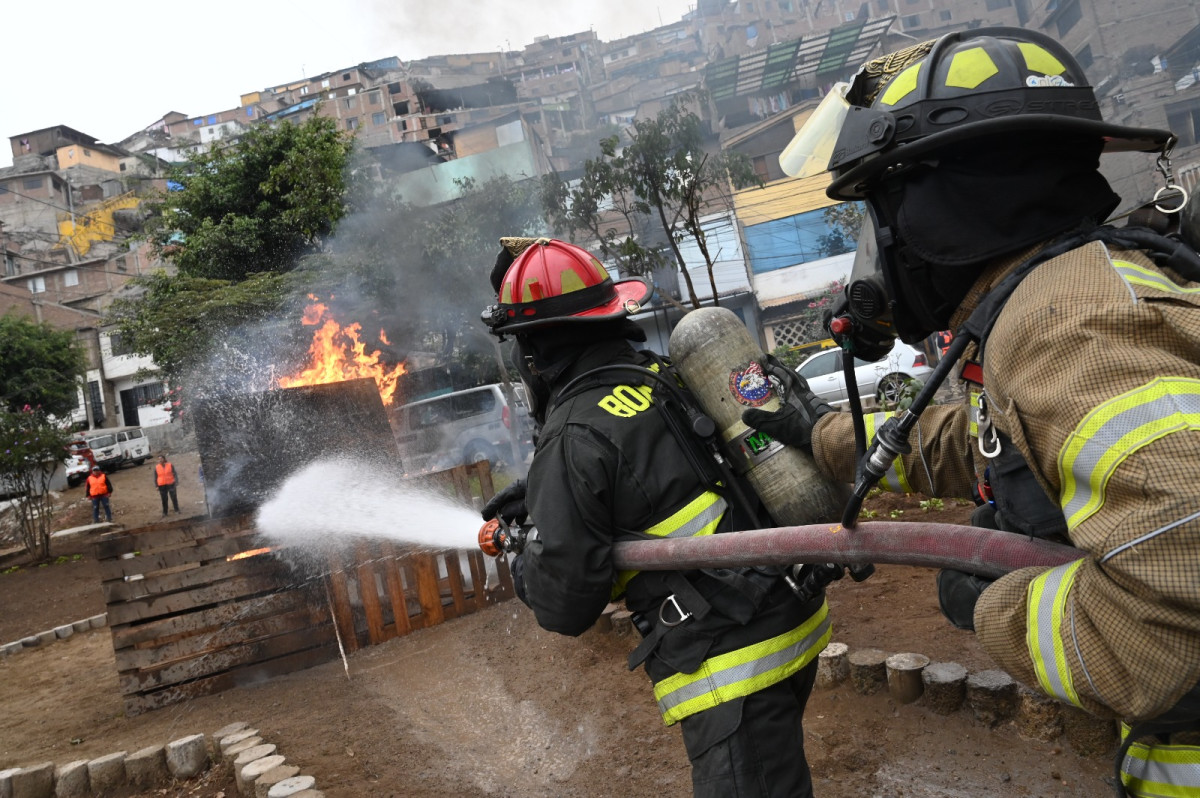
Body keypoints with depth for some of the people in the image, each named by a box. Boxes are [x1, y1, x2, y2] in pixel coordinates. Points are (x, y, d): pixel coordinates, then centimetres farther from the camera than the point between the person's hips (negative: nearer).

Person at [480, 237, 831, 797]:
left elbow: (564, 605, -13)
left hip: (728, 661, -9)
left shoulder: (573, 439, -17)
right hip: (795, 622, 9)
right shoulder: (667, 377, 7)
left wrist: (523, 568, 8)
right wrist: (539, 493, 29)